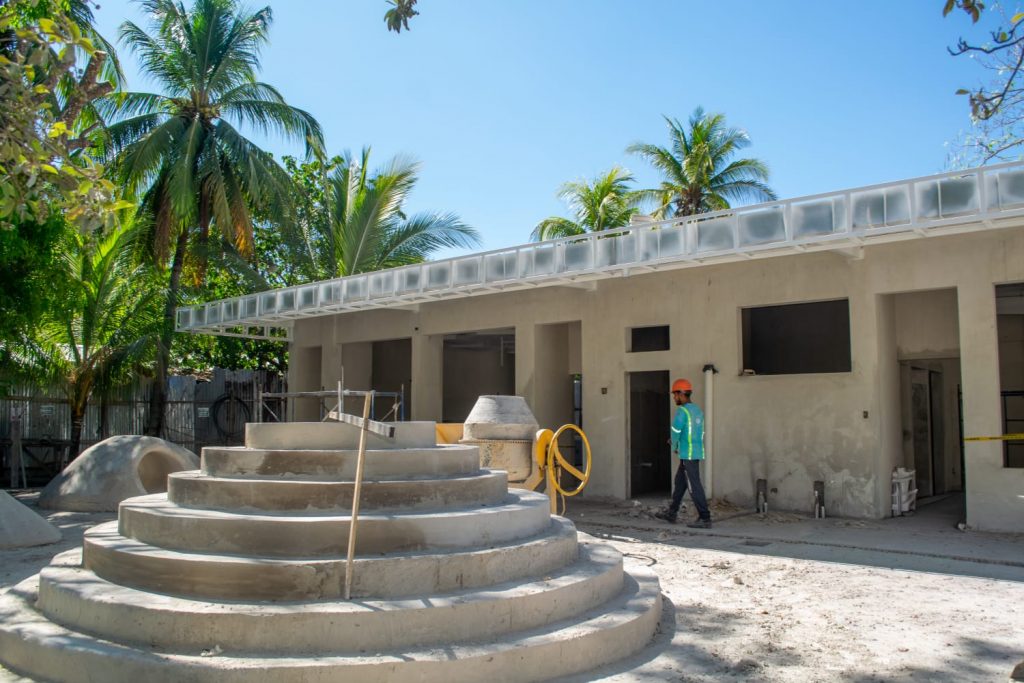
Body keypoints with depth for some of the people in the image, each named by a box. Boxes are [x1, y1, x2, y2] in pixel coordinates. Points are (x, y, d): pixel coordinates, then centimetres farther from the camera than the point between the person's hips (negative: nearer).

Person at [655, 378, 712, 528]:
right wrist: (676, 442, 16)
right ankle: (672, 513, 27)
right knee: (679, 482, 17)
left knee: (694, 486, -5)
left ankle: (705, 519, -3)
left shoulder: (682, 411, -14)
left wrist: (674, 448, 4)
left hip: (687, 454, -9)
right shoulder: (698, 410, 13)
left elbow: (675, 432, -15)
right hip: (697, 452, 9)